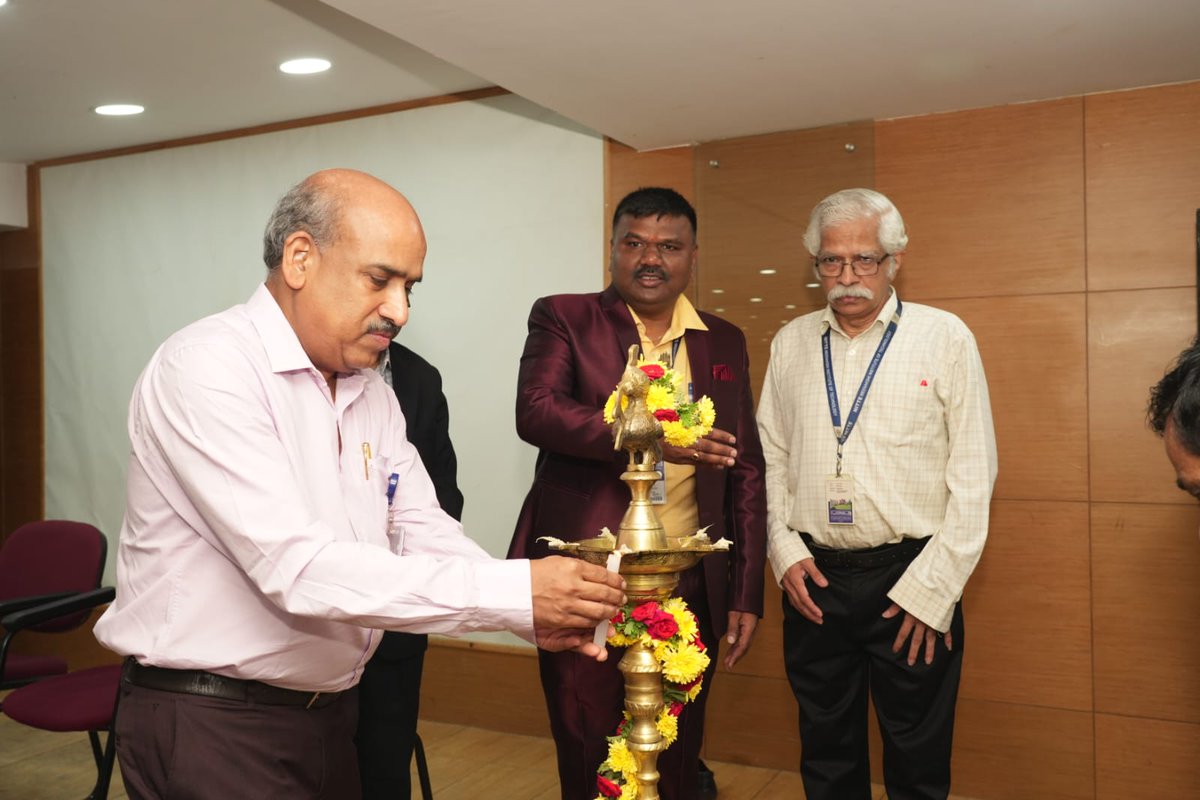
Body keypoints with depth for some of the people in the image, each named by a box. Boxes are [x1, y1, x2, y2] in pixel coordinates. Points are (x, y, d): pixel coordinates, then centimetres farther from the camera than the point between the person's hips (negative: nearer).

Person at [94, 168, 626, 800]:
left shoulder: (373, 392, 8)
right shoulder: (206, 367, -20)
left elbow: (423, 530, 5)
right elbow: (295, 568, -29)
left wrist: (540, 613, -13)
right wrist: (516, 592, -30)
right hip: (210, 725, -7)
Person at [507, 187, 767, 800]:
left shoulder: (725, 343, 10)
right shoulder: (563, 318, 1)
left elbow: (745, 472, 10)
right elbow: (535, 410, -16)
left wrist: (747, 593, 7)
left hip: (688, 587, 3)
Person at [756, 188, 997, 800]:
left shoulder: (944, 338, -4)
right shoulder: (791, 343, 6)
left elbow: (974, 474, -6)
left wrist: (931, 589, -9)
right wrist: (785, 552, 0)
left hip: (912, 582, -2)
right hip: (813, 578, 3)